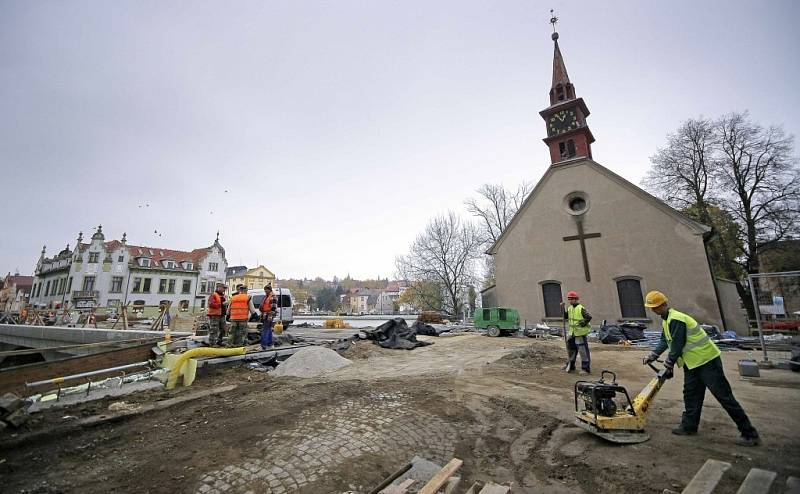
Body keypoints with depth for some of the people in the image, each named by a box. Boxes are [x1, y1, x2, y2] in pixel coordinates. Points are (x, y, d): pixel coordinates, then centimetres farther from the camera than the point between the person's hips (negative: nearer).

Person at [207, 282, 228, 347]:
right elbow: (211, 304, -22)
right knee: (214, 330, -6)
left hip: (221, 315, 9)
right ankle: (212, 343, 2)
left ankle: (219, 342, 21)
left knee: (223, 329, 11)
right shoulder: (213, 295, -8)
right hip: (214, 315, -9)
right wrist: (222, 304, -25)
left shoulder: (222, 296, 19)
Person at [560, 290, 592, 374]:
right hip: (572, 332, 8)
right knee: (571, 349, 17)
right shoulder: (569, 308, 10)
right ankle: (571, 366, 31)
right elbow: (566, 317, 14)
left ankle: (586, 368, 7)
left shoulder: (581, 308, -13)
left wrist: (583, 324, -18)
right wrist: (563, 309, 3)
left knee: (583, 350, -3)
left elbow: (589, 317, -18)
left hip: (580, 333, -8)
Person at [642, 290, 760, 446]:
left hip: (707, 360, -10)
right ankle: (689, 426, 21)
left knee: (724, 397, -3)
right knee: (691, 395, 13)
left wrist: (668, 365, -12)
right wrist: (652, 356, 10)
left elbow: (677, 345, -22)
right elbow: (664, 341, 16)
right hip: (692, 363, 10)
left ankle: (750, 434, 8)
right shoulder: (666, 321, 9)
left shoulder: (675, 319, -24)